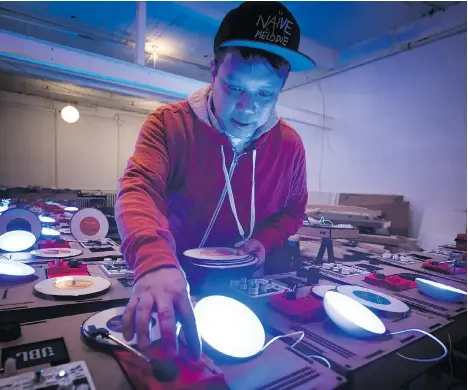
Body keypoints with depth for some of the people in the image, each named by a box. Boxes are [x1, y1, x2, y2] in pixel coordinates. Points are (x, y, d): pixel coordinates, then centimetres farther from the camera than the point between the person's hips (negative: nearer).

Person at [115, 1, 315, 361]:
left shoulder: (290, 144, -4)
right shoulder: (170, 123, -13)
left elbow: (293, 210, 9)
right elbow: (139, 189, -27)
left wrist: (264, 240, -10)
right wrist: (155, 261, -46)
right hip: (176, 280, -1)